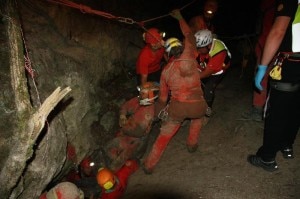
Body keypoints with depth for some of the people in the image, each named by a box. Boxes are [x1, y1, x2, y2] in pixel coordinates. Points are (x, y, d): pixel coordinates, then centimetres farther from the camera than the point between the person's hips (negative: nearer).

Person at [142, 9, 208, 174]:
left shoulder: (166, 70, 8)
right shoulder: (189, 56, 0)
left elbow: (163, 96, 15)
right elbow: (189, 35, 17)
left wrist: (162, 111, 32)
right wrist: (180, 18, 30)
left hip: (177, 107, 1)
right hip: (197, 105, 0)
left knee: (164, 135, 13)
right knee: (199, 114, 36)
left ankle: (149, 165, 18)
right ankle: (192, 144, 38)